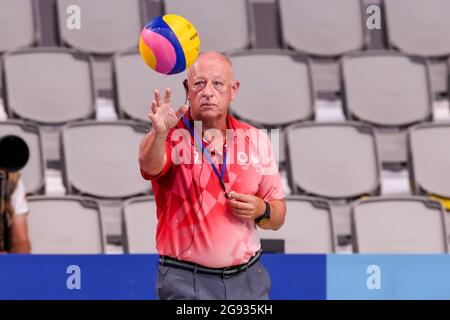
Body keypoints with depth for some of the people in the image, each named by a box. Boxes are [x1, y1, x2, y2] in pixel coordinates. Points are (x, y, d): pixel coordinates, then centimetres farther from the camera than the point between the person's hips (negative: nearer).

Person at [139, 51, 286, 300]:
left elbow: (277, 218, 13)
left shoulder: (256, 140, 6)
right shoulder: (172, 136, -5)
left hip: (248, 279, 4)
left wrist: (261, 211, -9)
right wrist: (159, 133, -48)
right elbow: (150, 167, -29)